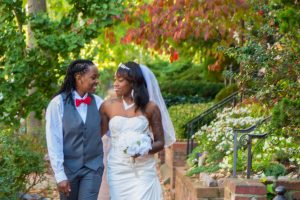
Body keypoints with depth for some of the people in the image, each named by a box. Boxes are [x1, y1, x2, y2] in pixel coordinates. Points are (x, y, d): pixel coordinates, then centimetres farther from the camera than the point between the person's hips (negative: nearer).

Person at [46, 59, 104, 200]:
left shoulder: (98, 102, 1)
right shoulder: (58, 103, -9)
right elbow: (53, 141, -10)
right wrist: (59, 175, -13)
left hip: (93, 167, 2)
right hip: (68, 167, -2)